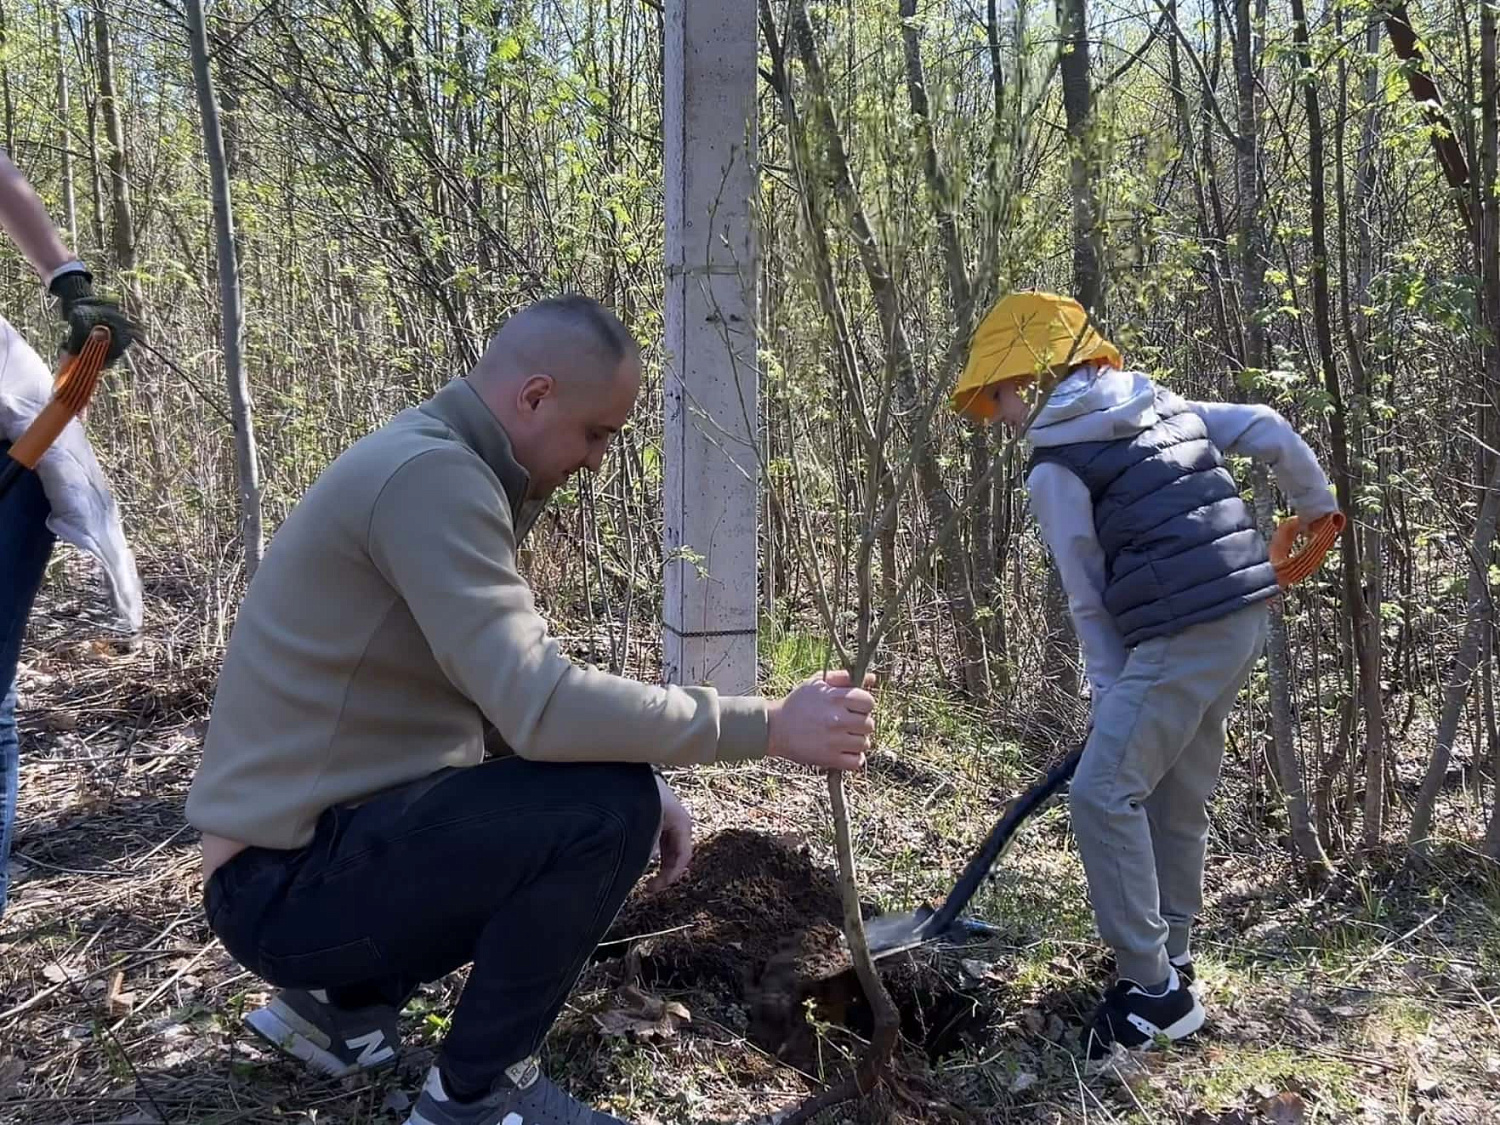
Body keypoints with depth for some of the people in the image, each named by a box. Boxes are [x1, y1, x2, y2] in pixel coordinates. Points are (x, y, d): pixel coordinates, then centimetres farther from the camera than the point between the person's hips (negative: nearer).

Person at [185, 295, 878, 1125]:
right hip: (288, 881, -10)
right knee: (606, 808, -23)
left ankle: (342, 1001, 18)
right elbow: (539, 708, -31)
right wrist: (769, 725, -25)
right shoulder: (429, 475, -22)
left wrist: (640, 784, -1)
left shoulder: (450, 474, 11)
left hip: (333, 836, 10)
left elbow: (508, 697, 13)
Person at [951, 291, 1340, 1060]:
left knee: (1104, 793, -7)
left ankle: (1154, 988, -4)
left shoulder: (1055, 468, -5)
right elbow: (1269, 432, 16)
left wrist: (1108, 686, 6)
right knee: (1175, 800, 17)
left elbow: (1089, 598, -2)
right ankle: (1169, 965, 28)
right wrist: (1315, 501, 32)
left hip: (1183, 635, -9)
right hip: (1244, 618, 9)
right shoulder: (1164, 407, 16)